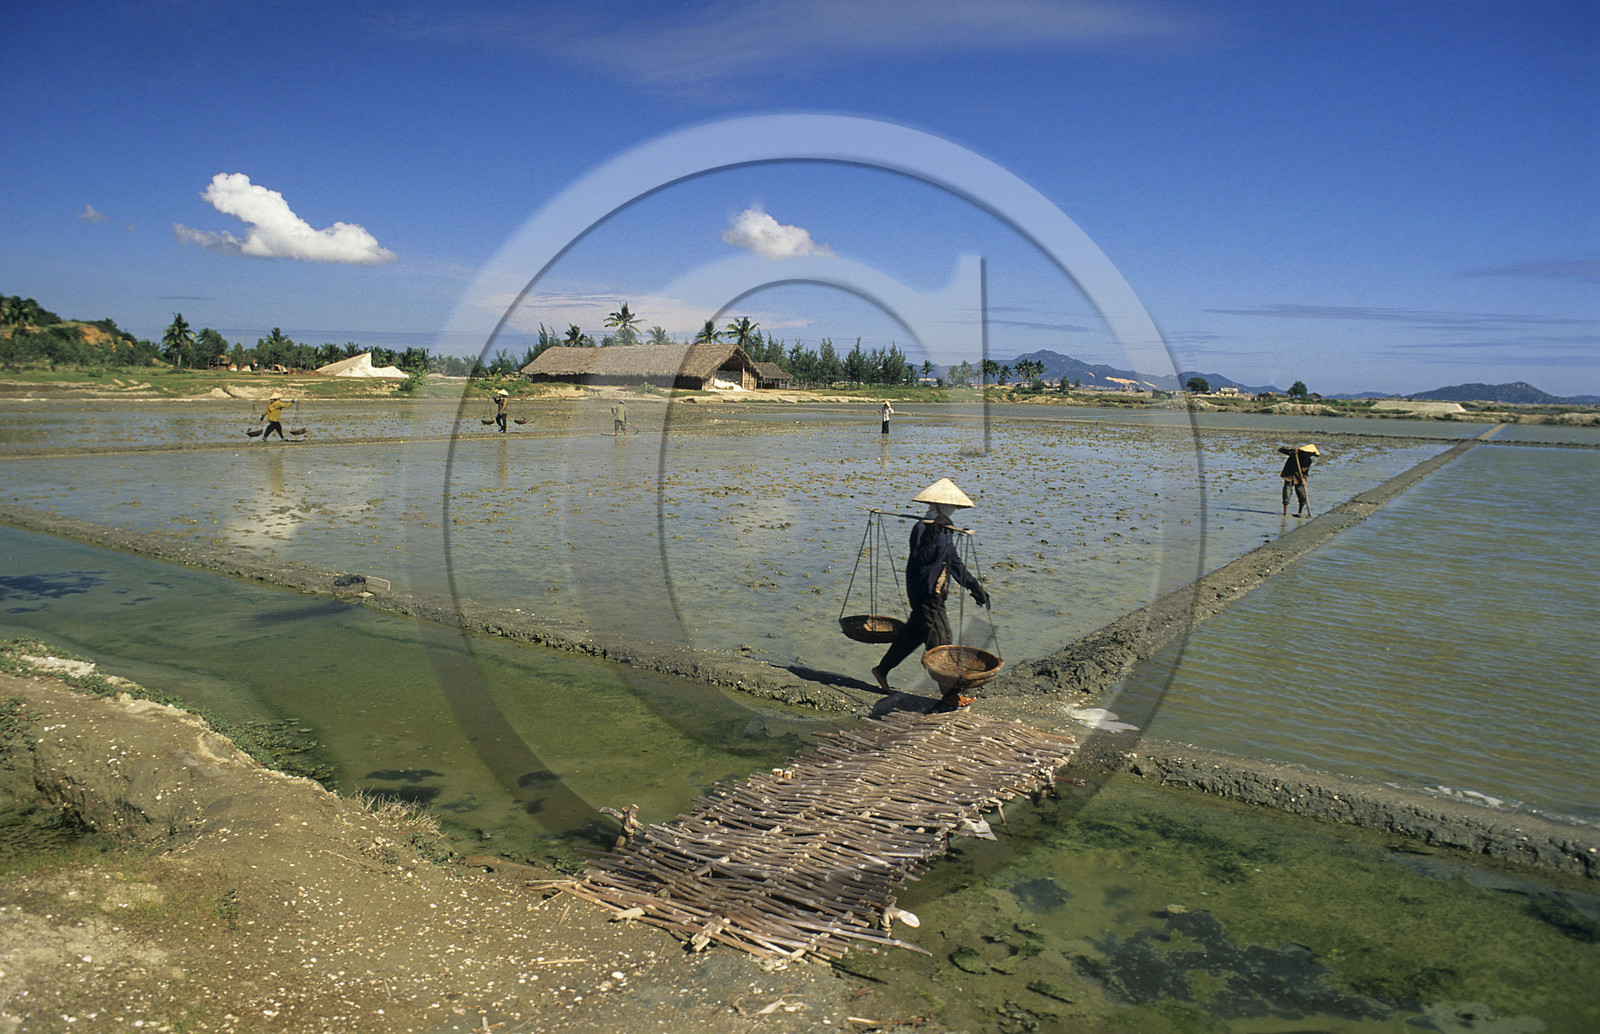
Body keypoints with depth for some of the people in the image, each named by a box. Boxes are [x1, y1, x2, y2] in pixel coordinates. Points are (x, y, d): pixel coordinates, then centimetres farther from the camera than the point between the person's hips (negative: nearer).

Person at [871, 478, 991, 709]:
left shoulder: (945, 529, 13)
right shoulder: (922, 528, -16)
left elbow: (953, 561, 21)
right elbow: (921, 558, -27)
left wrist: (974, 585, 20)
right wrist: (932, 536, -37)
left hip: (937, 592, 10)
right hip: (925, 594, -10)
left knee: (913, 633, 18)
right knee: (939, 641, -5)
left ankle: (882, 669, 32)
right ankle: (949, 693, 1)